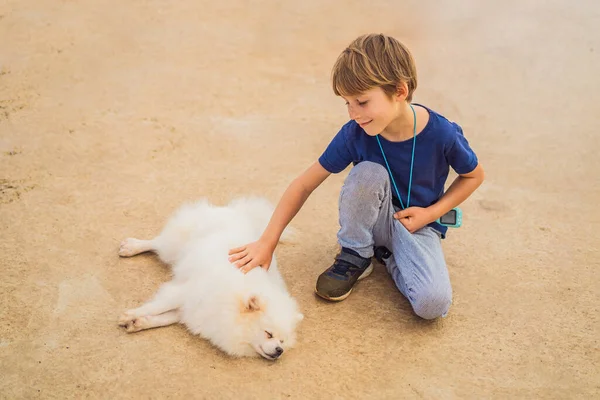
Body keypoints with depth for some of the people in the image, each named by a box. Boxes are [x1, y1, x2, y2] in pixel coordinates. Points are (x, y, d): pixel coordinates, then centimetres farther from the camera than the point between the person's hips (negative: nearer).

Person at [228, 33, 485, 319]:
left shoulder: (442, 134, -23)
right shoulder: (354, 135, -20)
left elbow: (474, 176, -3)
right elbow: (304, 184, -14)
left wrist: (431, 213, -16)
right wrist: (267, 242, -21)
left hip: (417, 224, -1)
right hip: (371, 220, 1)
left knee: (433, 304, -29)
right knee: (368, 173, -34)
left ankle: (392, 257, 4)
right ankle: (355, 257, -9)